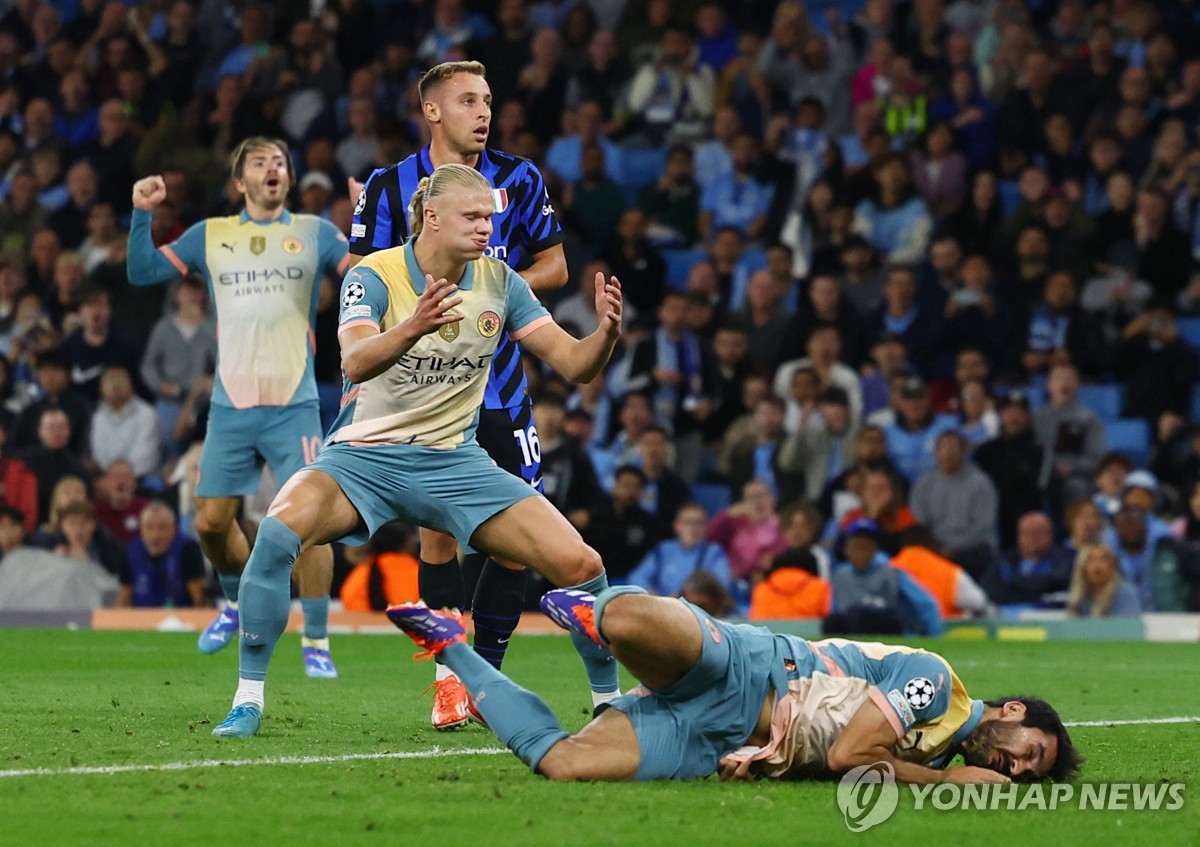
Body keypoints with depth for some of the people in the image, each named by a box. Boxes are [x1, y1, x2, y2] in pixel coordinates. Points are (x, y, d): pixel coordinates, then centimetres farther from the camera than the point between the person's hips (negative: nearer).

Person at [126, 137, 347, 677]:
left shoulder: (314, 233, 6)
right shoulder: (210, 236, 10)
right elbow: (142, 271, 7)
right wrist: (142, 213, -6)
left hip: (294, 408, -2)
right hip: (230, 408, 2)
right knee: (212, 522, 5)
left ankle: (316, 642, -2)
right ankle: (238, 602, 35)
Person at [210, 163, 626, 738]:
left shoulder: (499, 282, 0)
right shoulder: (374, 276, -12)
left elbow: (574, 365, -2)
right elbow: (356, 363, -31)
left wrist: (606, 333, -24)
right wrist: (412, 328, -50)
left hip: (456, 463, 3)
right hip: (365, 457, -3)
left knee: (582, 566, -12)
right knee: (279, 530, -33)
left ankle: (610, 705, 11)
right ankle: (248, 701, -21)